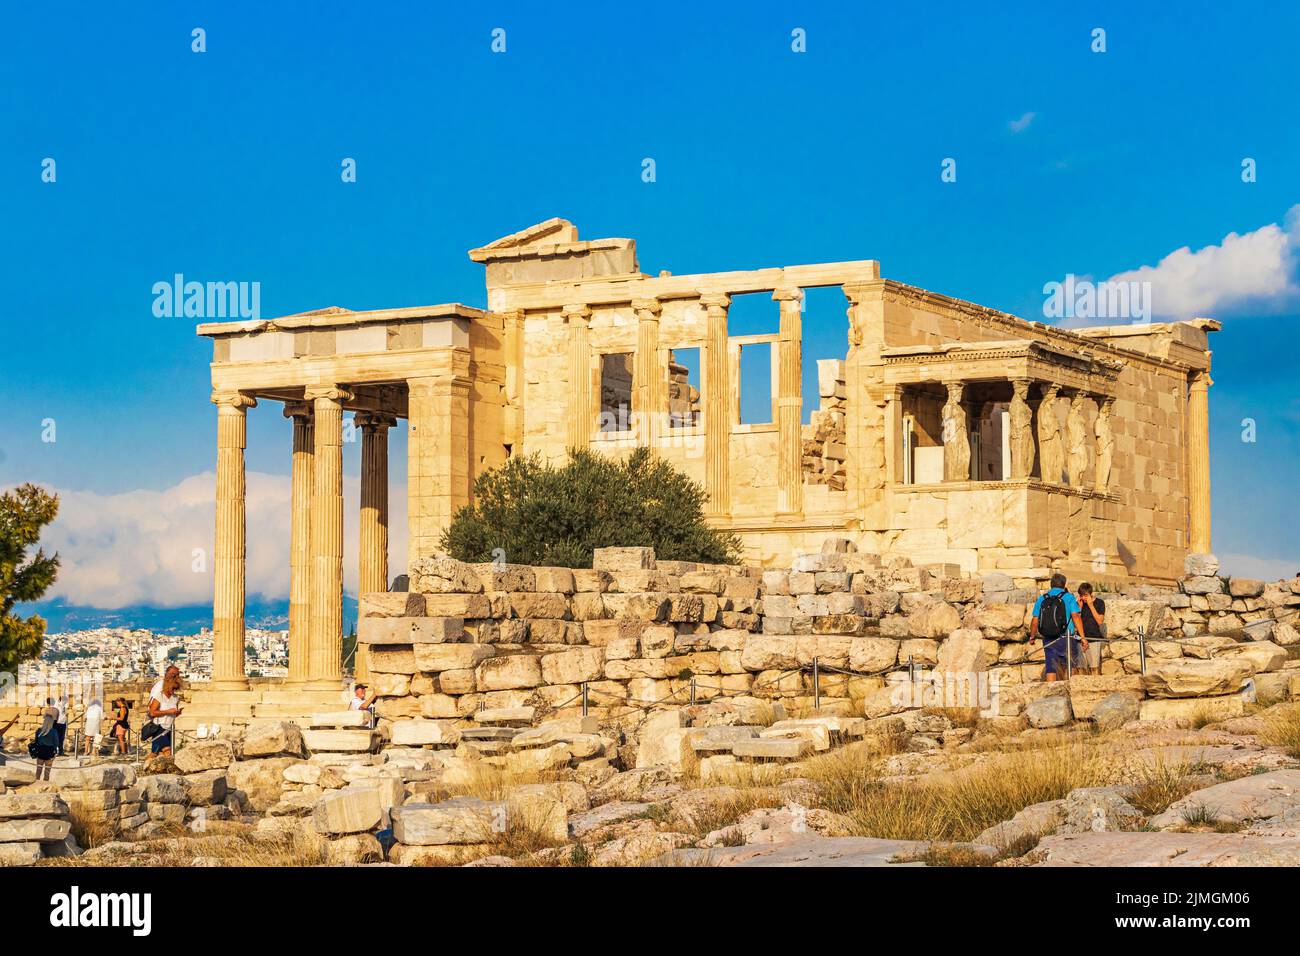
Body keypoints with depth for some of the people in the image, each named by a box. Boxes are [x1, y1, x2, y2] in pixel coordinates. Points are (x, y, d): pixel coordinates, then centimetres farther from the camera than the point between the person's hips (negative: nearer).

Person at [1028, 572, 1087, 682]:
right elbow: (1076, 617, -12)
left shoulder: (1041, 599, 8)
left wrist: (1032, 637, 20)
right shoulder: (1069, 597, -1)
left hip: (1048, 640, 3)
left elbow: (1035, 622, 4)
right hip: (1066, 639, -3)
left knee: (1050, 667, 4)